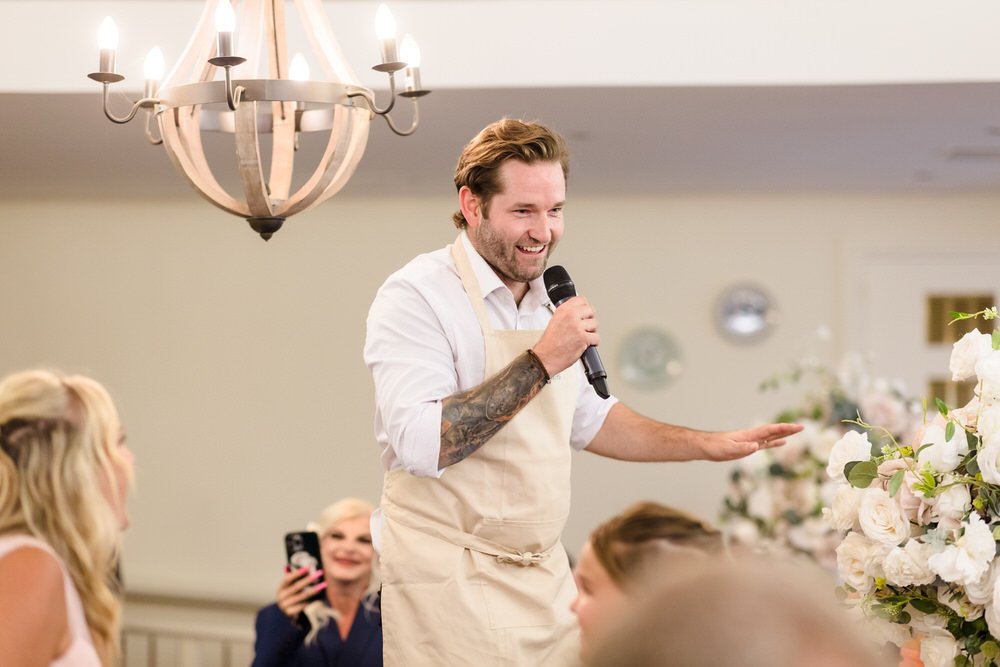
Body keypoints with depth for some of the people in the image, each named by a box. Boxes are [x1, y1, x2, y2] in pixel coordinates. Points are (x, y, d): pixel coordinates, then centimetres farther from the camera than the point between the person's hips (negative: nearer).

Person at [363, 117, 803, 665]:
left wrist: (709, 446, 19)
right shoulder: (416, 296, -13)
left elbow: (587, 420, 26)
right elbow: (420, 446, -26)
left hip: (548, 578, 7)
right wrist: (543, 362, -25)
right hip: (453, 587, -7)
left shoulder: (549, 302, 13)